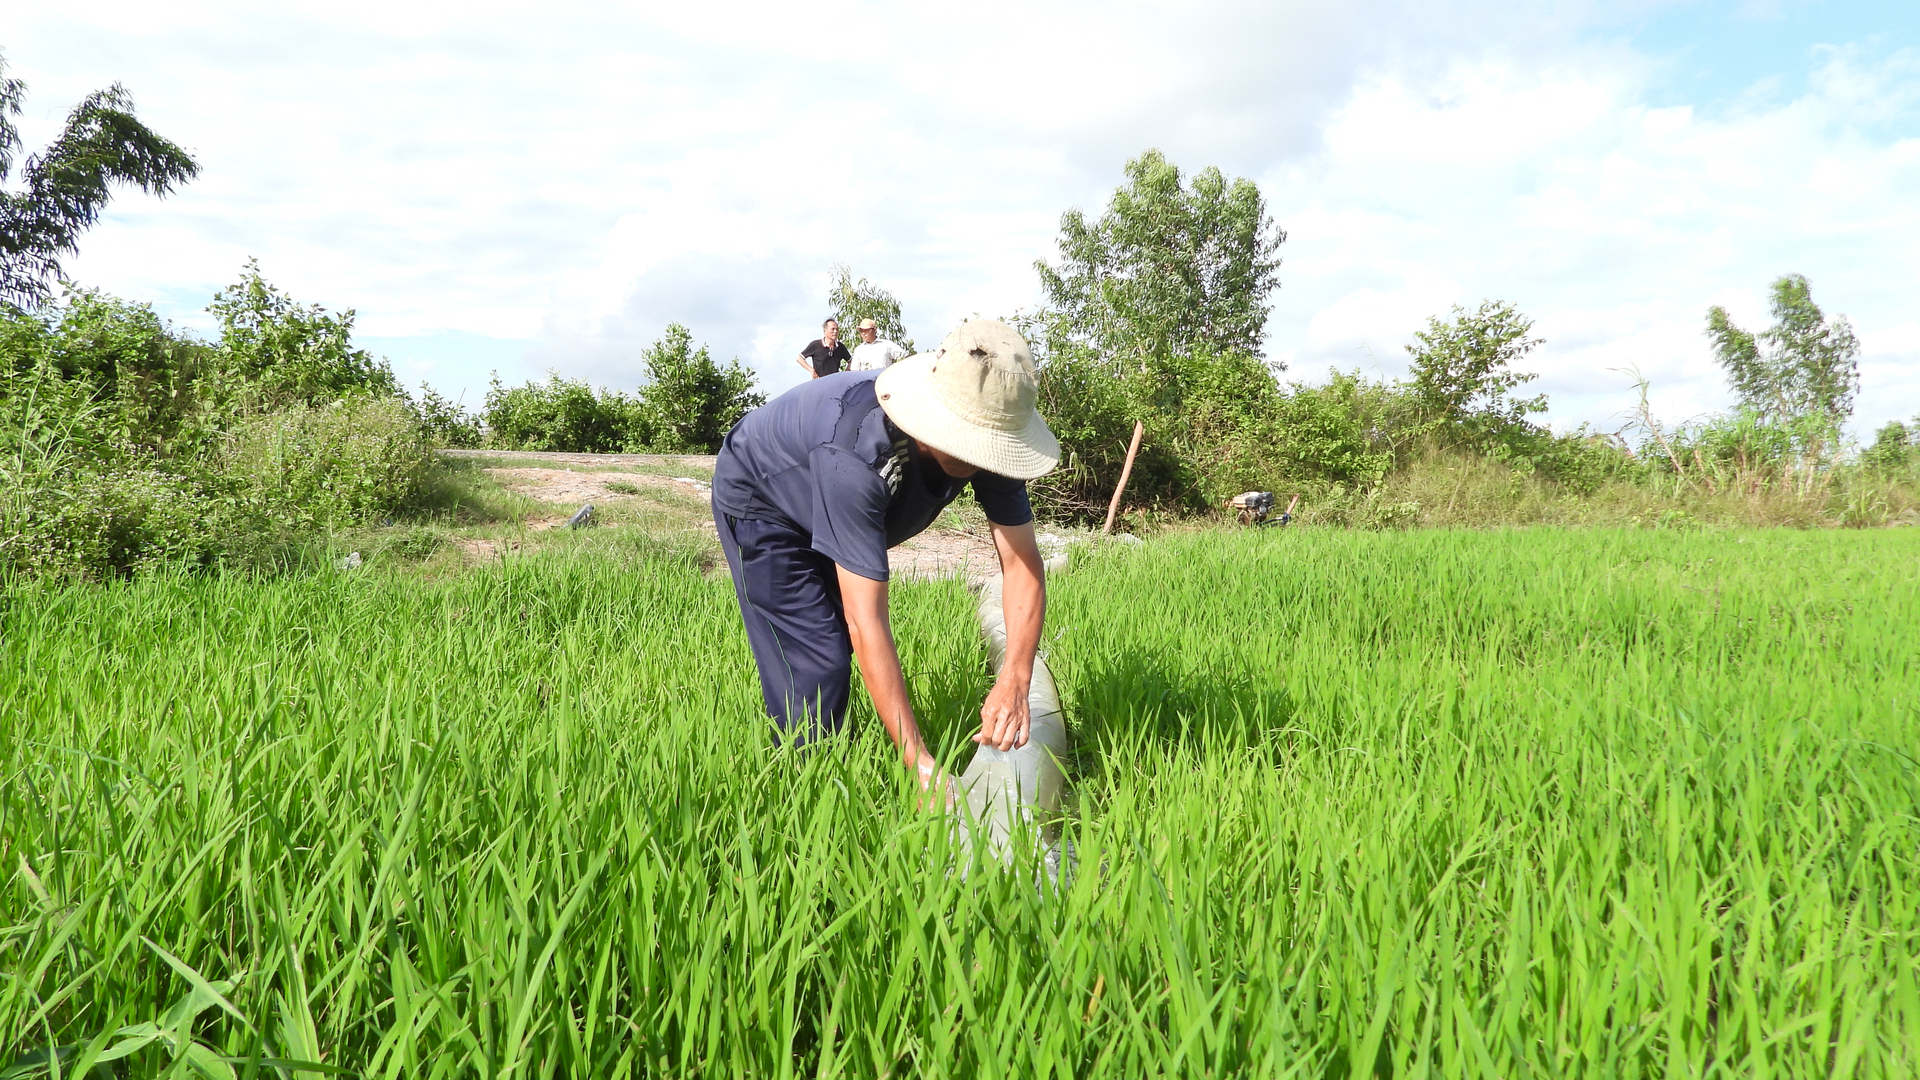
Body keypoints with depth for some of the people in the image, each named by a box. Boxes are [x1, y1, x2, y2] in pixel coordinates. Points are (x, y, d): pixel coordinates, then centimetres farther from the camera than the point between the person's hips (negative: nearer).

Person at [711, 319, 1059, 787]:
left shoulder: (986, 436, -28)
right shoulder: (856, 454, -47)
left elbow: (1022, 561, -24)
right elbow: (867, 622, -47)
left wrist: (1014, 682, -39)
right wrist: (921, 766, -47)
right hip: (760, 501, -6)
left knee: (840, 647, 16)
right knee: (816, 665, -14)